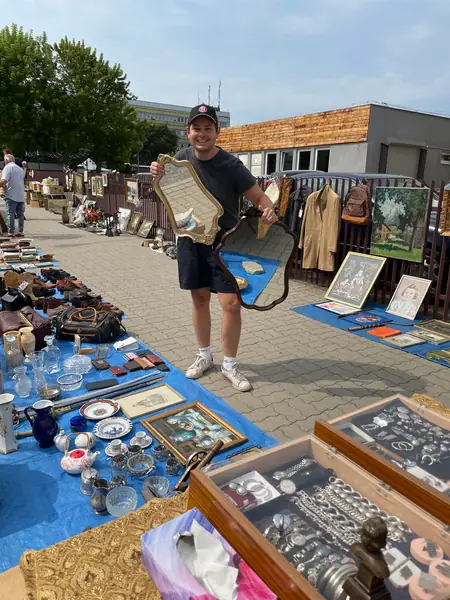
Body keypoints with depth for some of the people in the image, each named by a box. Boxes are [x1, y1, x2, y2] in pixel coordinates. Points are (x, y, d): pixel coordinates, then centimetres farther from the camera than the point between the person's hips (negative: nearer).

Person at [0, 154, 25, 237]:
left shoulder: (7, 167, -6)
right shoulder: (20, 169, 15)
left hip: (11, 196, -6)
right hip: (21, 196, 6)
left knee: (10, 214, -2)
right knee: (20, 215, 9)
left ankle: (11, 232, -3)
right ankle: (20, 232, 10)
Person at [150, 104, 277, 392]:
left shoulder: (231, 166, -17)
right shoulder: (182, 158, -3)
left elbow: (260, 197, -14)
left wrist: (269, 211, -37)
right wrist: (160, 176, -11)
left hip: (224, 242, -3)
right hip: (192, 240, 4)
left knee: (231, 303, -7)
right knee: (200, 298, 12)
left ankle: (230, 365, 12)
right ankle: (204, 356, 29)